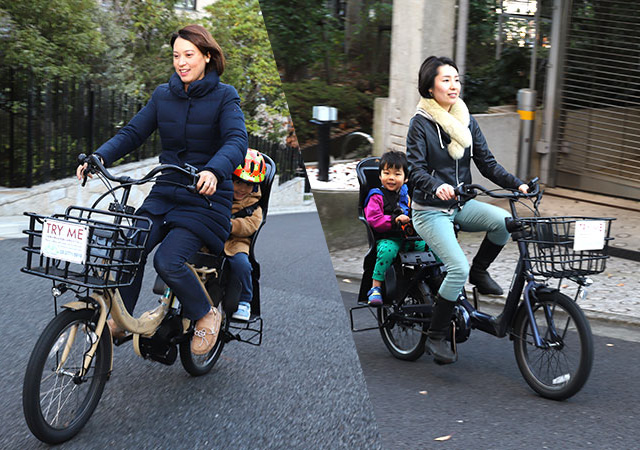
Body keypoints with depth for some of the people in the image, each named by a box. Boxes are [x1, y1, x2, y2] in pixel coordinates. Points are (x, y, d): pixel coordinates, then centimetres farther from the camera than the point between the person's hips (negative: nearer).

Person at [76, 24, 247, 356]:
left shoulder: (224, 97, -6)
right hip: (165, 192, 5)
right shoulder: (163, 95, 8)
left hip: (206, 197, -4)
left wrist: (214, 171, -41)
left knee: (168, 260, -22)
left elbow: (236, 141, -20)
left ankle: (206, 315, 3)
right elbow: (132, 133, 3)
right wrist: (99, 157, -15)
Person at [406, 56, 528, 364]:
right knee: (458, 269, -21)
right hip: (430, 210, -5)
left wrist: (516, 184, -9)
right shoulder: (421, 123, -10)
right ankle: (436, 336, -3)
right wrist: (436, 186, -39)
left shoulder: (466, 121, 7)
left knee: (504, 220, -24)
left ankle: (479, 271, 4)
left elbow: (486, 162, 6)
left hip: (460, 206, 5)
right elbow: (415, 169, -19)